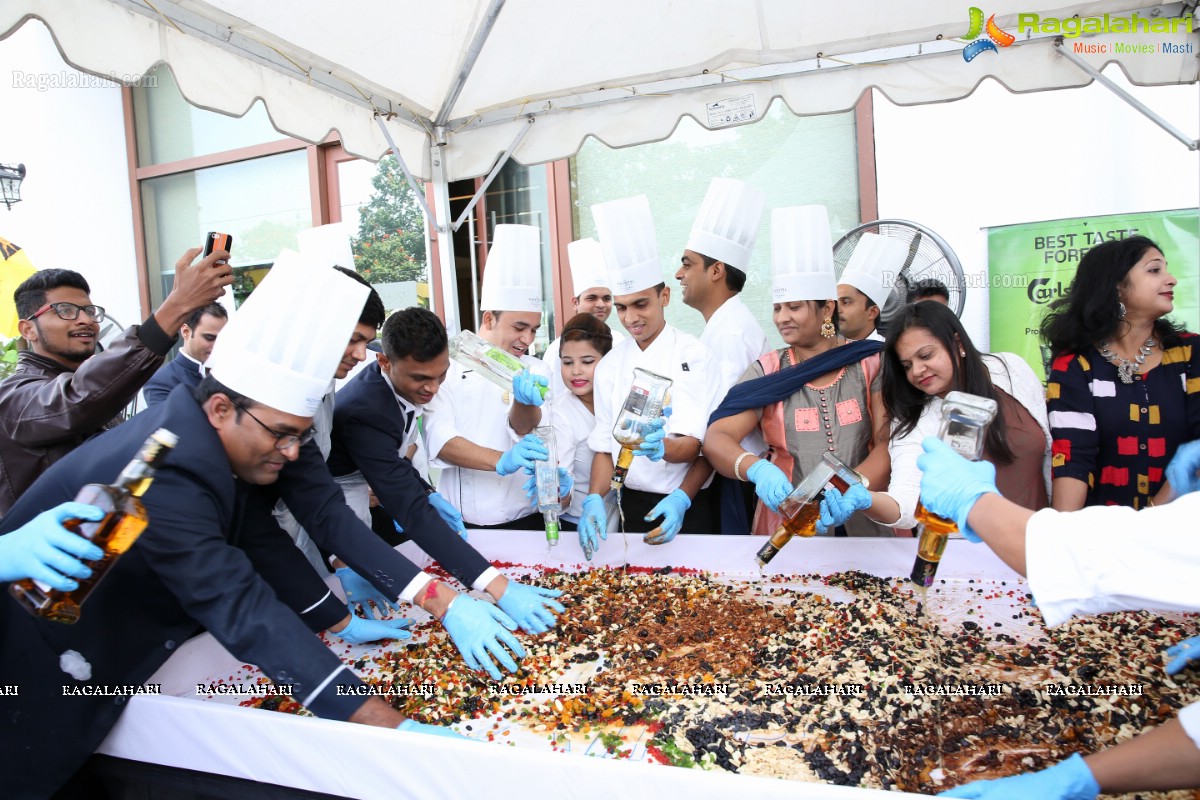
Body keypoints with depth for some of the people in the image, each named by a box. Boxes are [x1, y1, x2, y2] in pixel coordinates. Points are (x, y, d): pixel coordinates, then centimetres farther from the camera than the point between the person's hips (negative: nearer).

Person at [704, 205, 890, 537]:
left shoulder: (870, 363, 3)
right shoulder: (766, 372, 4)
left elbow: (890, 444, -4)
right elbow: (716, 438, -6)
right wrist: (757, 469, -25)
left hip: (865, 521, 0)